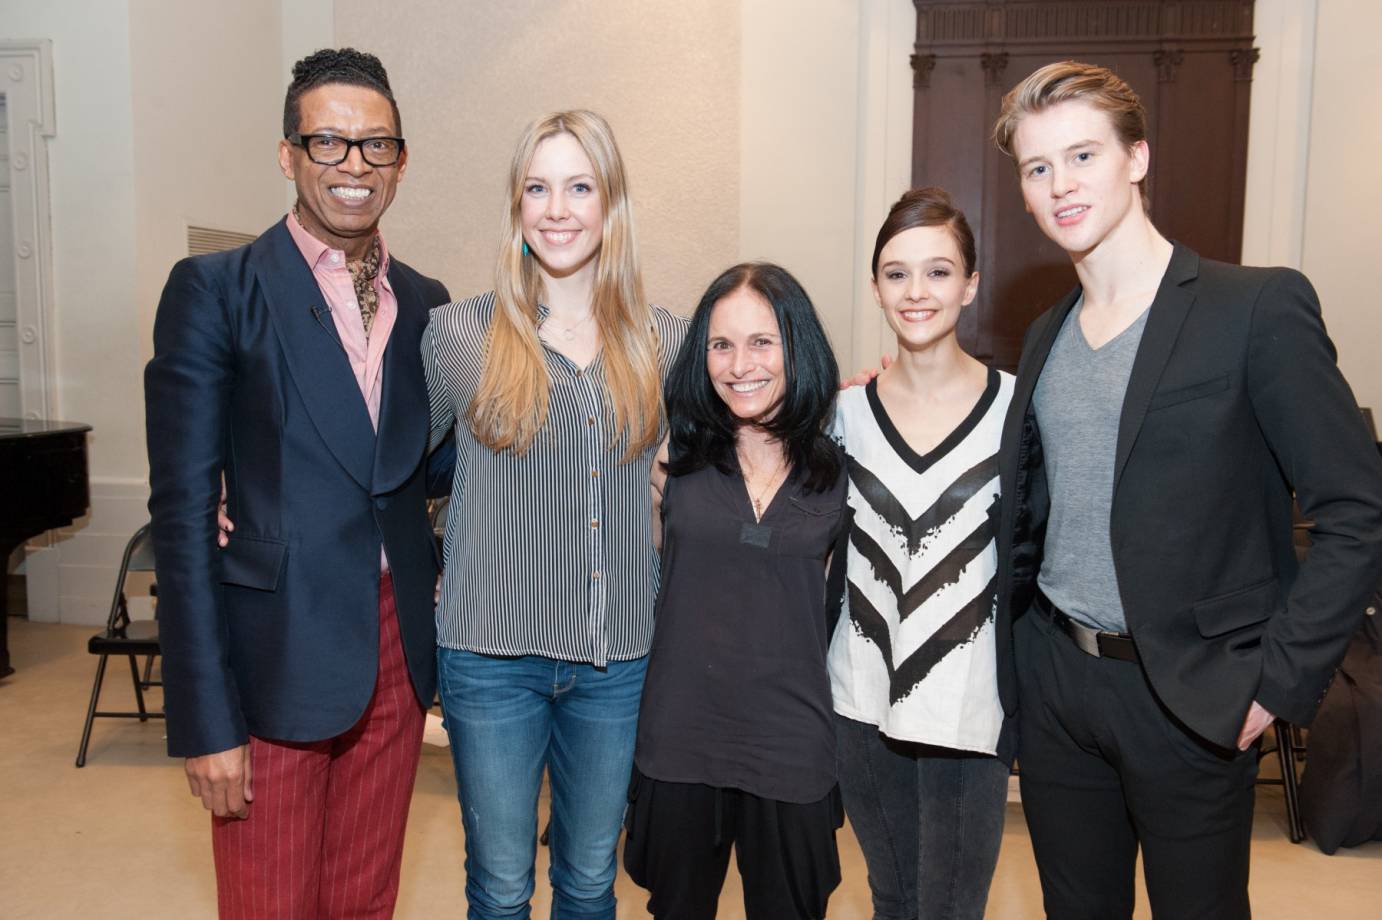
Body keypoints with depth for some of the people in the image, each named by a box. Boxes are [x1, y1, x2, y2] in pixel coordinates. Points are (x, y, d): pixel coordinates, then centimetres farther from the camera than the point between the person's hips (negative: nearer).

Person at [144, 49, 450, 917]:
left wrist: (444, 575, -1)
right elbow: (183, 509, -10)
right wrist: (205, 721, -12)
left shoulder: (425, 304, 9)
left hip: (397, 653, 4)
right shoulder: (213, 290, -6)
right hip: (276, 665, -4)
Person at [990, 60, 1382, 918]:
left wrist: (1277, 682, -15)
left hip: (1190, 697, -5)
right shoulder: (1048, 335, 8)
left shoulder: (1258, 307, -11)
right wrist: (1015, 642, 6)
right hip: (1054, 681, 5)